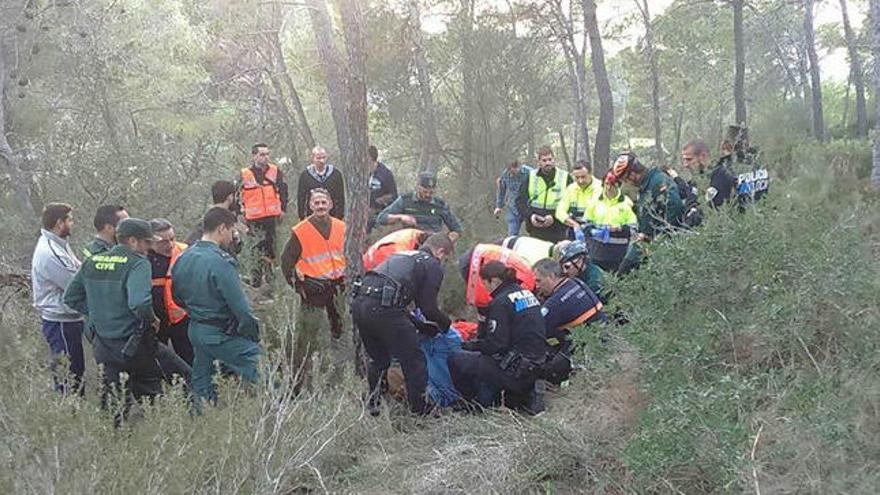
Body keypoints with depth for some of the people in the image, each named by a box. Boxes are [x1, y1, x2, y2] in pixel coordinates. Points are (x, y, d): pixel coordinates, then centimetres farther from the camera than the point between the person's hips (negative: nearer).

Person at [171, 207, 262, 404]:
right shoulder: (220, 261, -21)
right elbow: (239, 305, -21)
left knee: (201, 384, 17)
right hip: (221, 334, -9)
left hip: (195, 330, 9)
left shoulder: (183, 258, 5)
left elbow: (177, 297, 16)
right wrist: (254, 334, -11)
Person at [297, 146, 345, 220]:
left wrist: (339, 216, -2)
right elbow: (301, 198, 4)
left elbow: (341, 197, 3)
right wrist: (302, 217, 0)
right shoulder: (305, 175, 0)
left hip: (332, 217, 0)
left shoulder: (336, 173, 0)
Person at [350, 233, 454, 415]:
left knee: (378, 359, 27)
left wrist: (420, 325, 34)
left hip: (359, 302, 8)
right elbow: (428, 307, 4)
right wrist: (446, 323, 24)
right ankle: (420, 409, 15)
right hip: (383, 308, -8)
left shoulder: (400, 256, 32)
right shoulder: (433, 265, 10)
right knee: (413, 360, 9)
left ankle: (373, 405, 35)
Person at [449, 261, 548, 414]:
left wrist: (469, 345, -1)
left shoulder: (501, 302, -14)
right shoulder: (527, 294, 11)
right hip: (535, 367, 9)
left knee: (455, 360, -1)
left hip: (516, 371, -9)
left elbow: (495, 345, -18)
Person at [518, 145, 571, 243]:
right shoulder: (530, 177, 9)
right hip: (535, 230, 2)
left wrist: (554, 217, -13)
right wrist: (530, 215, -8)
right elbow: (521, 199, 11)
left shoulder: (565, 177, 3)